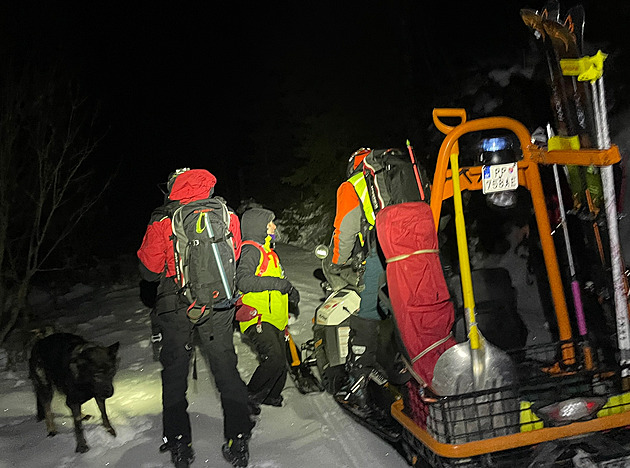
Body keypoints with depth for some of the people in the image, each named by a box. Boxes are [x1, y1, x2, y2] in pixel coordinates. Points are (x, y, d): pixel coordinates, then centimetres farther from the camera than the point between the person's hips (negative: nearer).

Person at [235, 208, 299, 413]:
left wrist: (289, 290, 14)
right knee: (275, 359, -23)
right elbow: (243, 281, -23)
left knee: (280, 363, 7)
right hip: (258, 318, -9)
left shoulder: (267, 251, 23)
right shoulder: (251, 250, -8)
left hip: (274, 318, 9)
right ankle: (250, 398, -7)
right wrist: (277, 283, -22)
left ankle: (271, 396, 28)